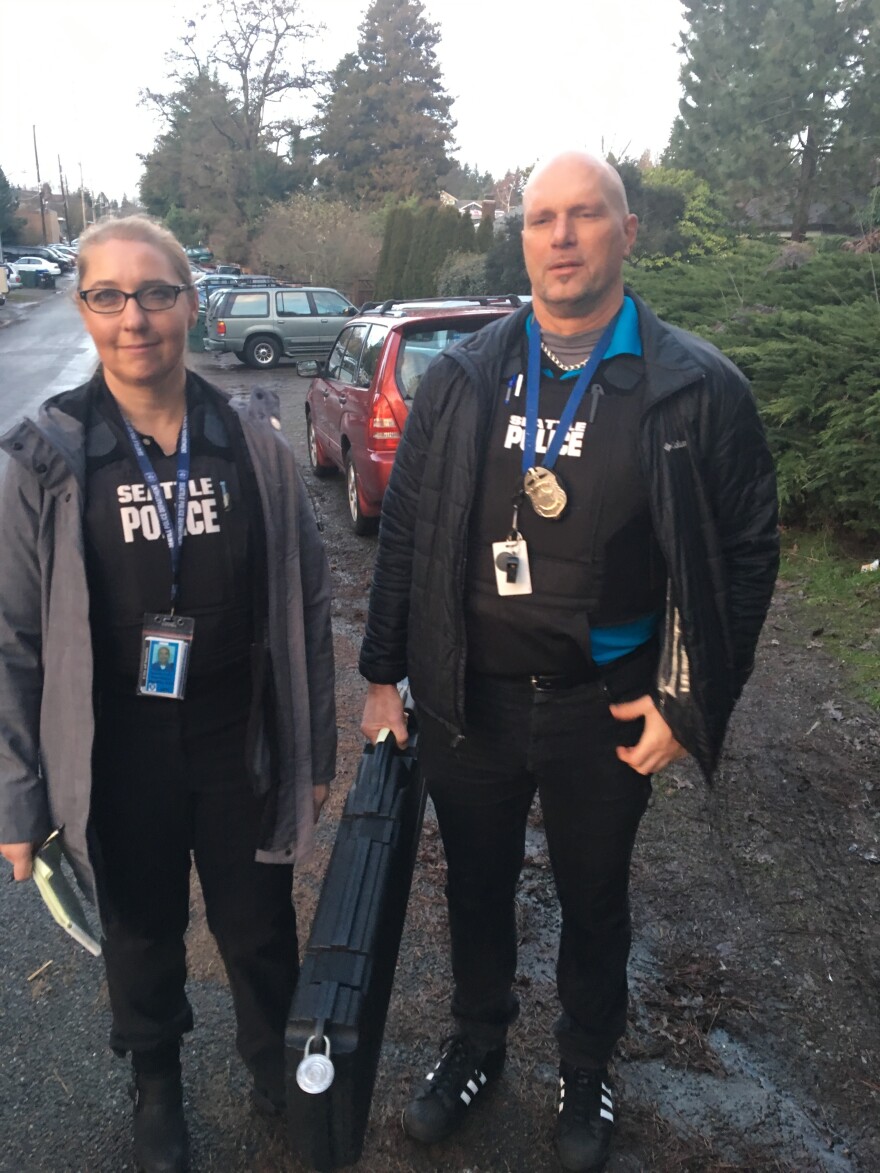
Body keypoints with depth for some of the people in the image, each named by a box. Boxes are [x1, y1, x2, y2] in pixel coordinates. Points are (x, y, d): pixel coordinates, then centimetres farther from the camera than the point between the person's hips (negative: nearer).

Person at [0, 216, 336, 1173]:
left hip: (241, 748, 1)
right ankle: (156, 1083, 52)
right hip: (119, 760, 0)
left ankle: (273, 1062, 50)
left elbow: (306, 603, -1)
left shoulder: (253, 439, -6)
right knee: (142, 937, 21)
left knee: (260, 931, 18)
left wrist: (315, 749, 2)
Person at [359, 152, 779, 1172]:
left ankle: (585, 1070, 47)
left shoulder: (697, 390, -9)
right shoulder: (461, 379, -2)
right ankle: (477, 1043, 49)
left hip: (608, 712, -1)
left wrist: (689, 704, -9)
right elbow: (405, 532, 3)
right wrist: (384, 677, 3)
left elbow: (745, 552, -5)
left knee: (594, 903, 20)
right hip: (467, 703, 2)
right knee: (476, 889, 21)